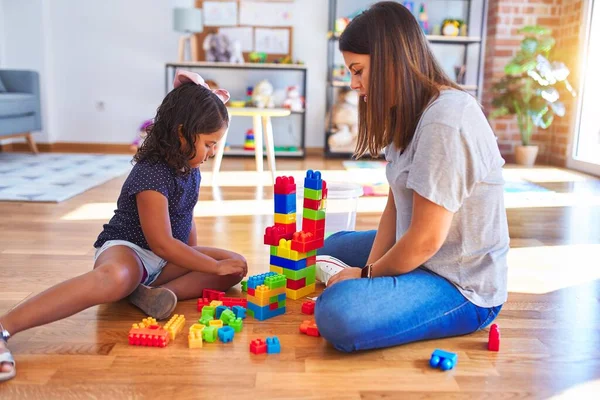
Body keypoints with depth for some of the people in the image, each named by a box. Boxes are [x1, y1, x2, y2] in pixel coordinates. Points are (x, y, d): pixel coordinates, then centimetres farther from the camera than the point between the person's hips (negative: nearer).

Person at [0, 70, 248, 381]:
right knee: (116, 278, -46)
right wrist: (213, 266, -20)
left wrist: (195, 256, 10)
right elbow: (161, 242, -25)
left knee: (236, 265, -6)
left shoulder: (189, 168, 4)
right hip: (126, 249, -9)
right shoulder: (152, 173, -23)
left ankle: (153, 293, -24)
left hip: (166, 260, 9)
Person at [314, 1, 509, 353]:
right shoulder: (409, 114, 7)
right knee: (332, 249, 24)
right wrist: (371, 268, -6)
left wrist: (366, 275, -8)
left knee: (338, 313, -33)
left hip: (463, 288, -10)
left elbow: (426, 239, -24)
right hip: (422, 257, 10)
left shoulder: (445, 121, -25)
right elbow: (396, 205, 5)